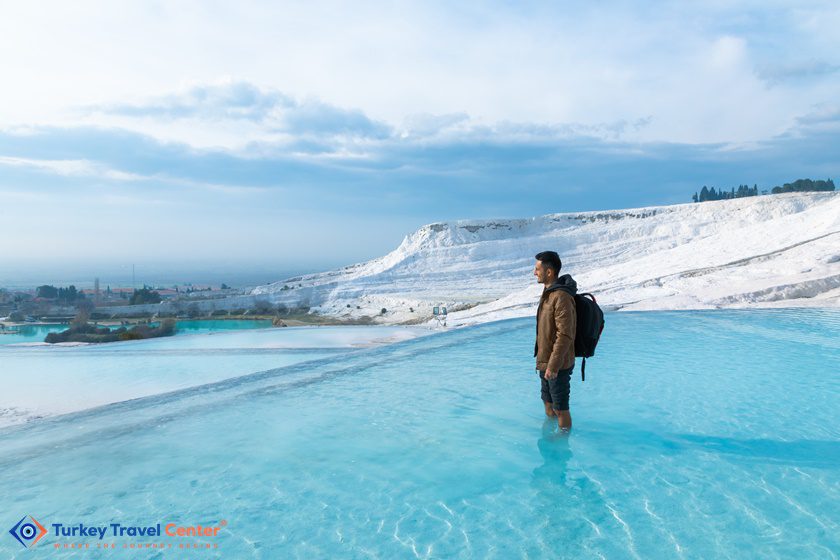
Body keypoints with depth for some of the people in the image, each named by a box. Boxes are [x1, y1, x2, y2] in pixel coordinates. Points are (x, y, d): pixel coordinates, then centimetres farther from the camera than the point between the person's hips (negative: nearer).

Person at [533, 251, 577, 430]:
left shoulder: (562, 297, -24)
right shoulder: (549, 292, 7)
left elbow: (565, 335, -26)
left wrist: (553, 365, -24)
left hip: (557, 364, -10)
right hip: (545, 361, 10)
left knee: (560, 408, 5)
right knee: (548, 402, 24)